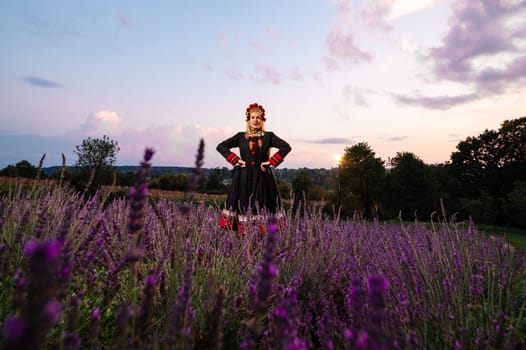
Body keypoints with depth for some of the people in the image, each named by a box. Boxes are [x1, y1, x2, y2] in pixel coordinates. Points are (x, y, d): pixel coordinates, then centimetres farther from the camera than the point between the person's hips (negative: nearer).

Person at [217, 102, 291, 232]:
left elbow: (286, 147, 1)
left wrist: (271, 161, -5)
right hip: (244, 178, 1)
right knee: (243, 206, -3)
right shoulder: (241, 136, 11)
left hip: (262, 178, 0)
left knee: (261, 206, -4)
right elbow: (221, 146, 10)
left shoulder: (269, 136, 8)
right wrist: (236, 160, 0)